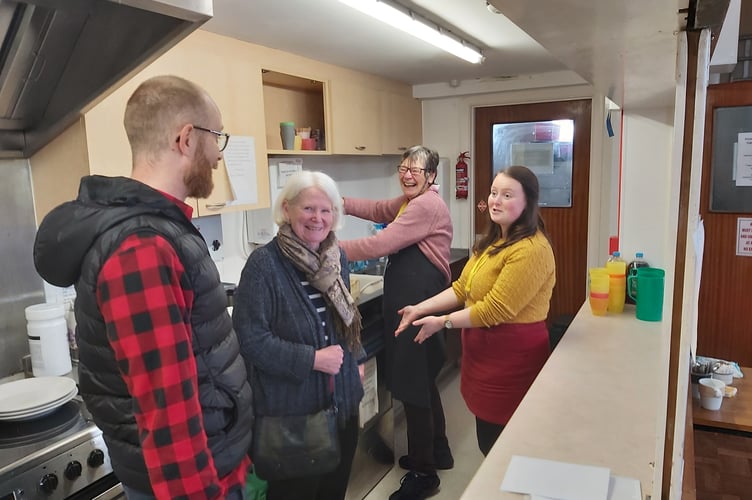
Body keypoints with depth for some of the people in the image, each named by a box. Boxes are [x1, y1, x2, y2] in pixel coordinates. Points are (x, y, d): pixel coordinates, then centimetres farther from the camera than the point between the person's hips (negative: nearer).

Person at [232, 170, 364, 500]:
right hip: (290, 406, -6)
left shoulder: (336, 258, 3)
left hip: (340, 398, 7)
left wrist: (355, 360, 14)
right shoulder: (264, 263, -19)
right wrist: (311, 359, -23)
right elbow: (250, 338, -22)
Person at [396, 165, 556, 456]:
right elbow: (462, 288, 10)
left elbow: (495, 309, -22)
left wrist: (443, 322, -13)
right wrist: (421, 308, 0)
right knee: (487, 440, 19)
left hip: (512, 358, -9)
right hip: (485, 351, 9)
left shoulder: (531, 249, -21)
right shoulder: (494, 241, 12)